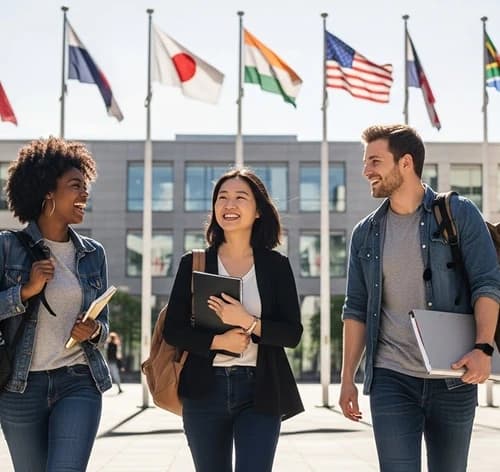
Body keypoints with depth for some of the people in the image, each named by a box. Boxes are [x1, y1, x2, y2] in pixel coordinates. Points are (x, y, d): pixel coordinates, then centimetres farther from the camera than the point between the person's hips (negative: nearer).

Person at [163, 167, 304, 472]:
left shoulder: (276, 265, 3)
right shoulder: (193, 263, 4)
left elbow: (293, 334, -2)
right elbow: (173, 330, 1)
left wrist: (248, 323, -18)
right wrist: (218, 341, -15)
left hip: (259, 392, -1)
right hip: (204, 390, 1)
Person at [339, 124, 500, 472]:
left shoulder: (459, 214, -1)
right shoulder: (366, 233, 9)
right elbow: (356, 309, 11)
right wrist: (348, 377, 6)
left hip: (453, 378, -2)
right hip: (391, 378, 2)